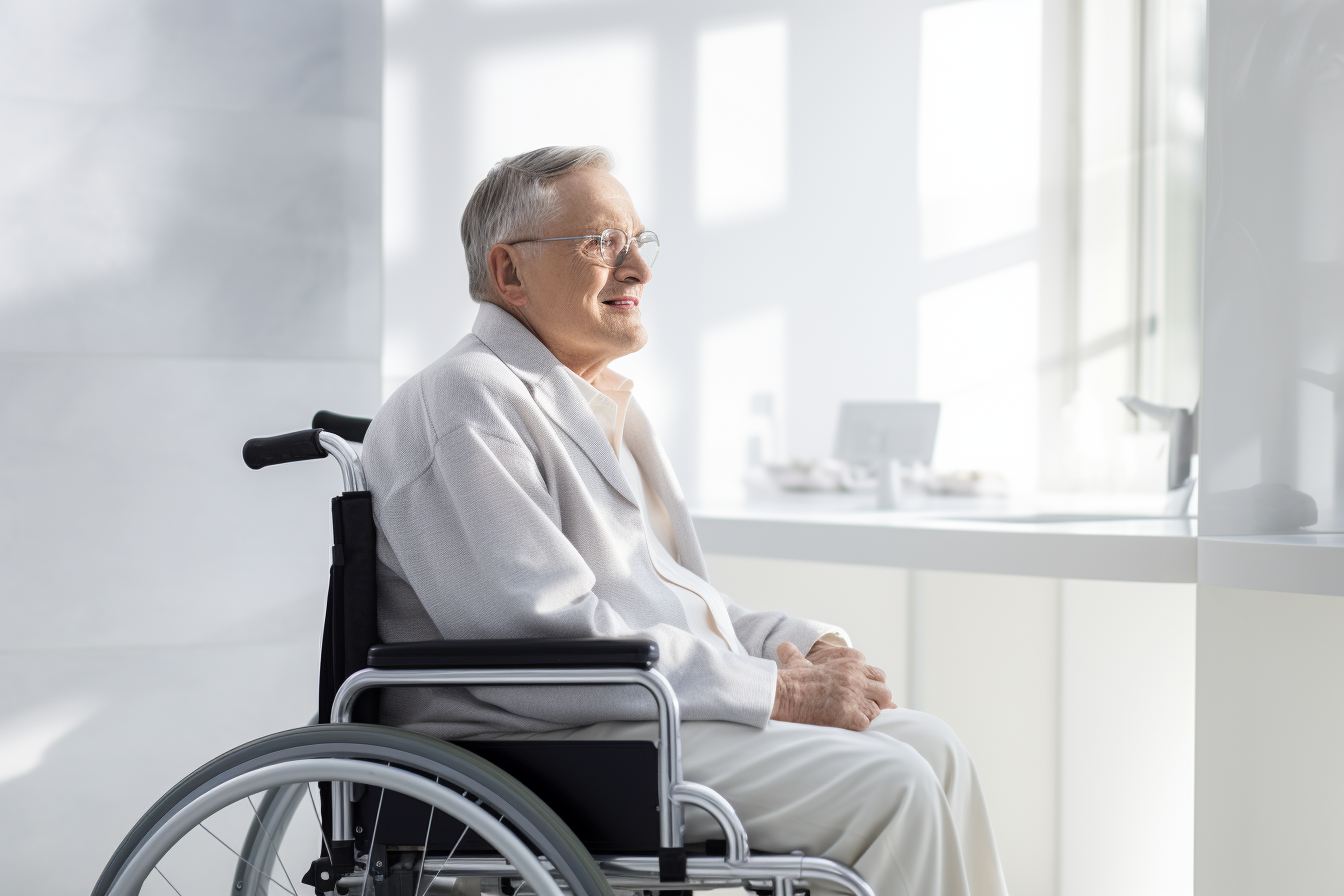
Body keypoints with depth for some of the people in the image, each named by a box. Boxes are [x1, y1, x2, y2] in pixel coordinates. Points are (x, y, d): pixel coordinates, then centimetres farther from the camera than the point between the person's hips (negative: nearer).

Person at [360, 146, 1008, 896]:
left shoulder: (609, 404, 21)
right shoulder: (467, 404, -13)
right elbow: (547, 644, -22)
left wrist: (805, 645, 5)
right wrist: (777, 692, -19)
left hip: (668, 708, 10)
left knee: (930, 746, 0)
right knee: (887, 786, -19)